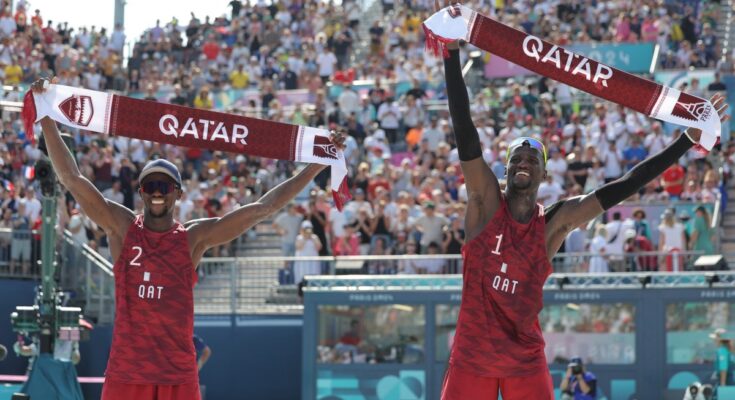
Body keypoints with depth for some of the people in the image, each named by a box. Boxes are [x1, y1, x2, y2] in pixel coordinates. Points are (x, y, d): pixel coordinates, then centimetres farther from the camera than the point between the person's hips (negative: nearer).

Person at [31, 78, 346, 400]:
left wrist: (318, 165, 0)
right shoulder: (122, 228, 4)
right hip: (125, 373, 0)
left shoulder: (194, 237, 5)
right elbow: (71, 178, -1)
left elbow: (263, 208, 3)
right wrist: (46, 117, -7)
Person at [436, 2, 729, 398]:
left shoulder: (556, 221, 2)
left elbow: (625, 185, 1)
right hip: (472, 357, -2)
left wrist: (688, 140, -3)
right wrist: (452, 54, -23)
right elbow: (465, 132, -13)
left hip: (526, 360, 2)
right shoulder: (485, 201, -3)